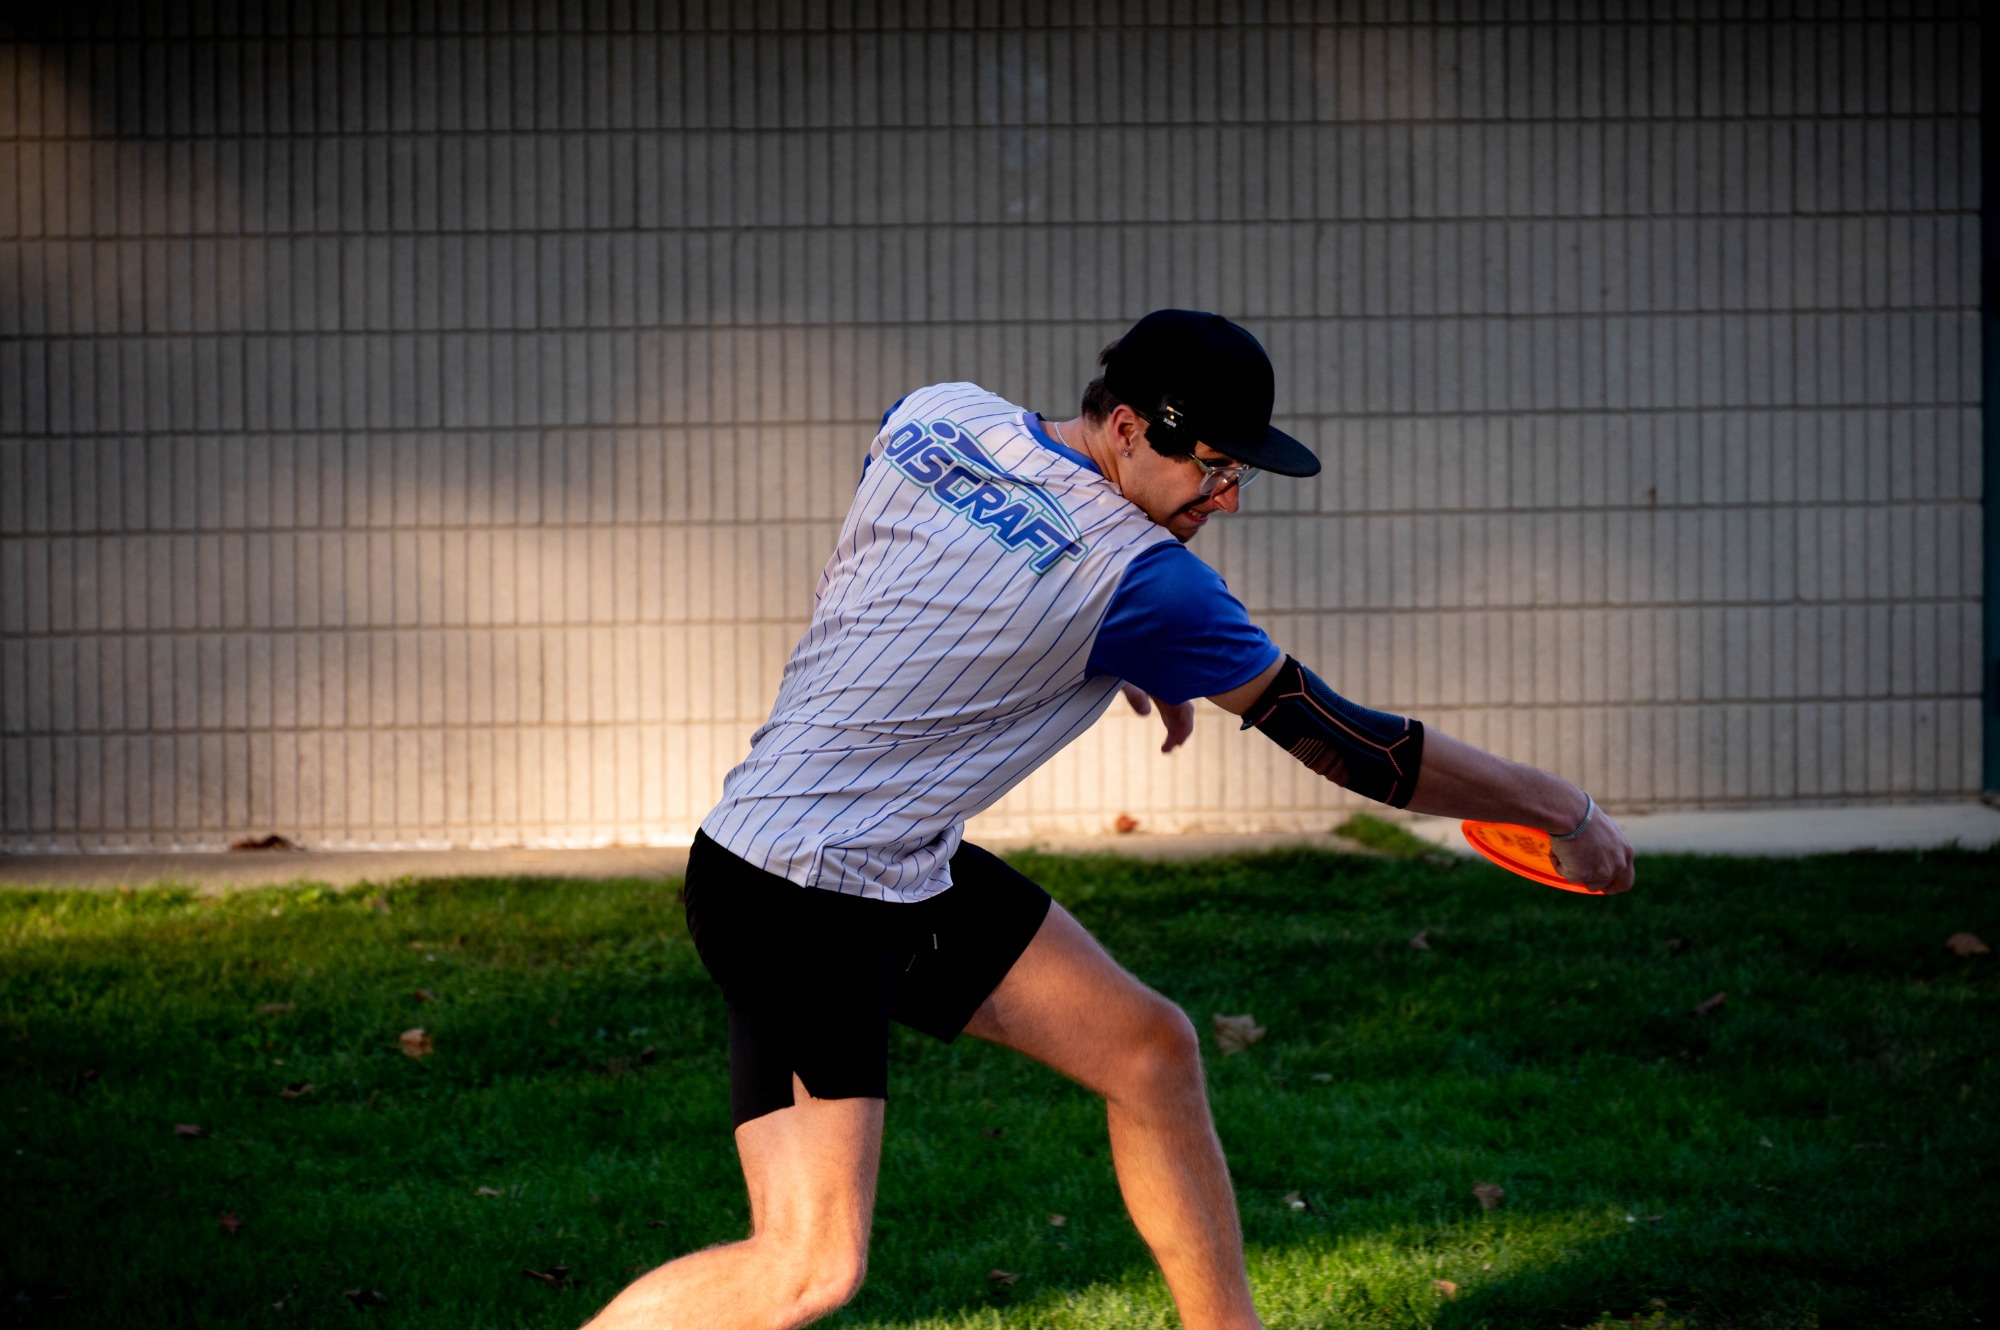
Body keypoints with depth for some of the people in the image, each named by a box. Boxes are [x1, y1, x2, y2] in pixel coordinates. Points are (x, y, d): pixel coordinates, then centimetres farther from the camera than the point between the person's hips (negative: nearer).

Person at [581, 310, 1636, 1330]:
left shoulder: (934, 417, 0)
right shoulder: (1137, 579, -20)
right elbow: (1343, 741, -14)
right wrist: (1559, 807, -3)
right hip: (791, 900, -10)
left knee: (1149, 1048, 12)